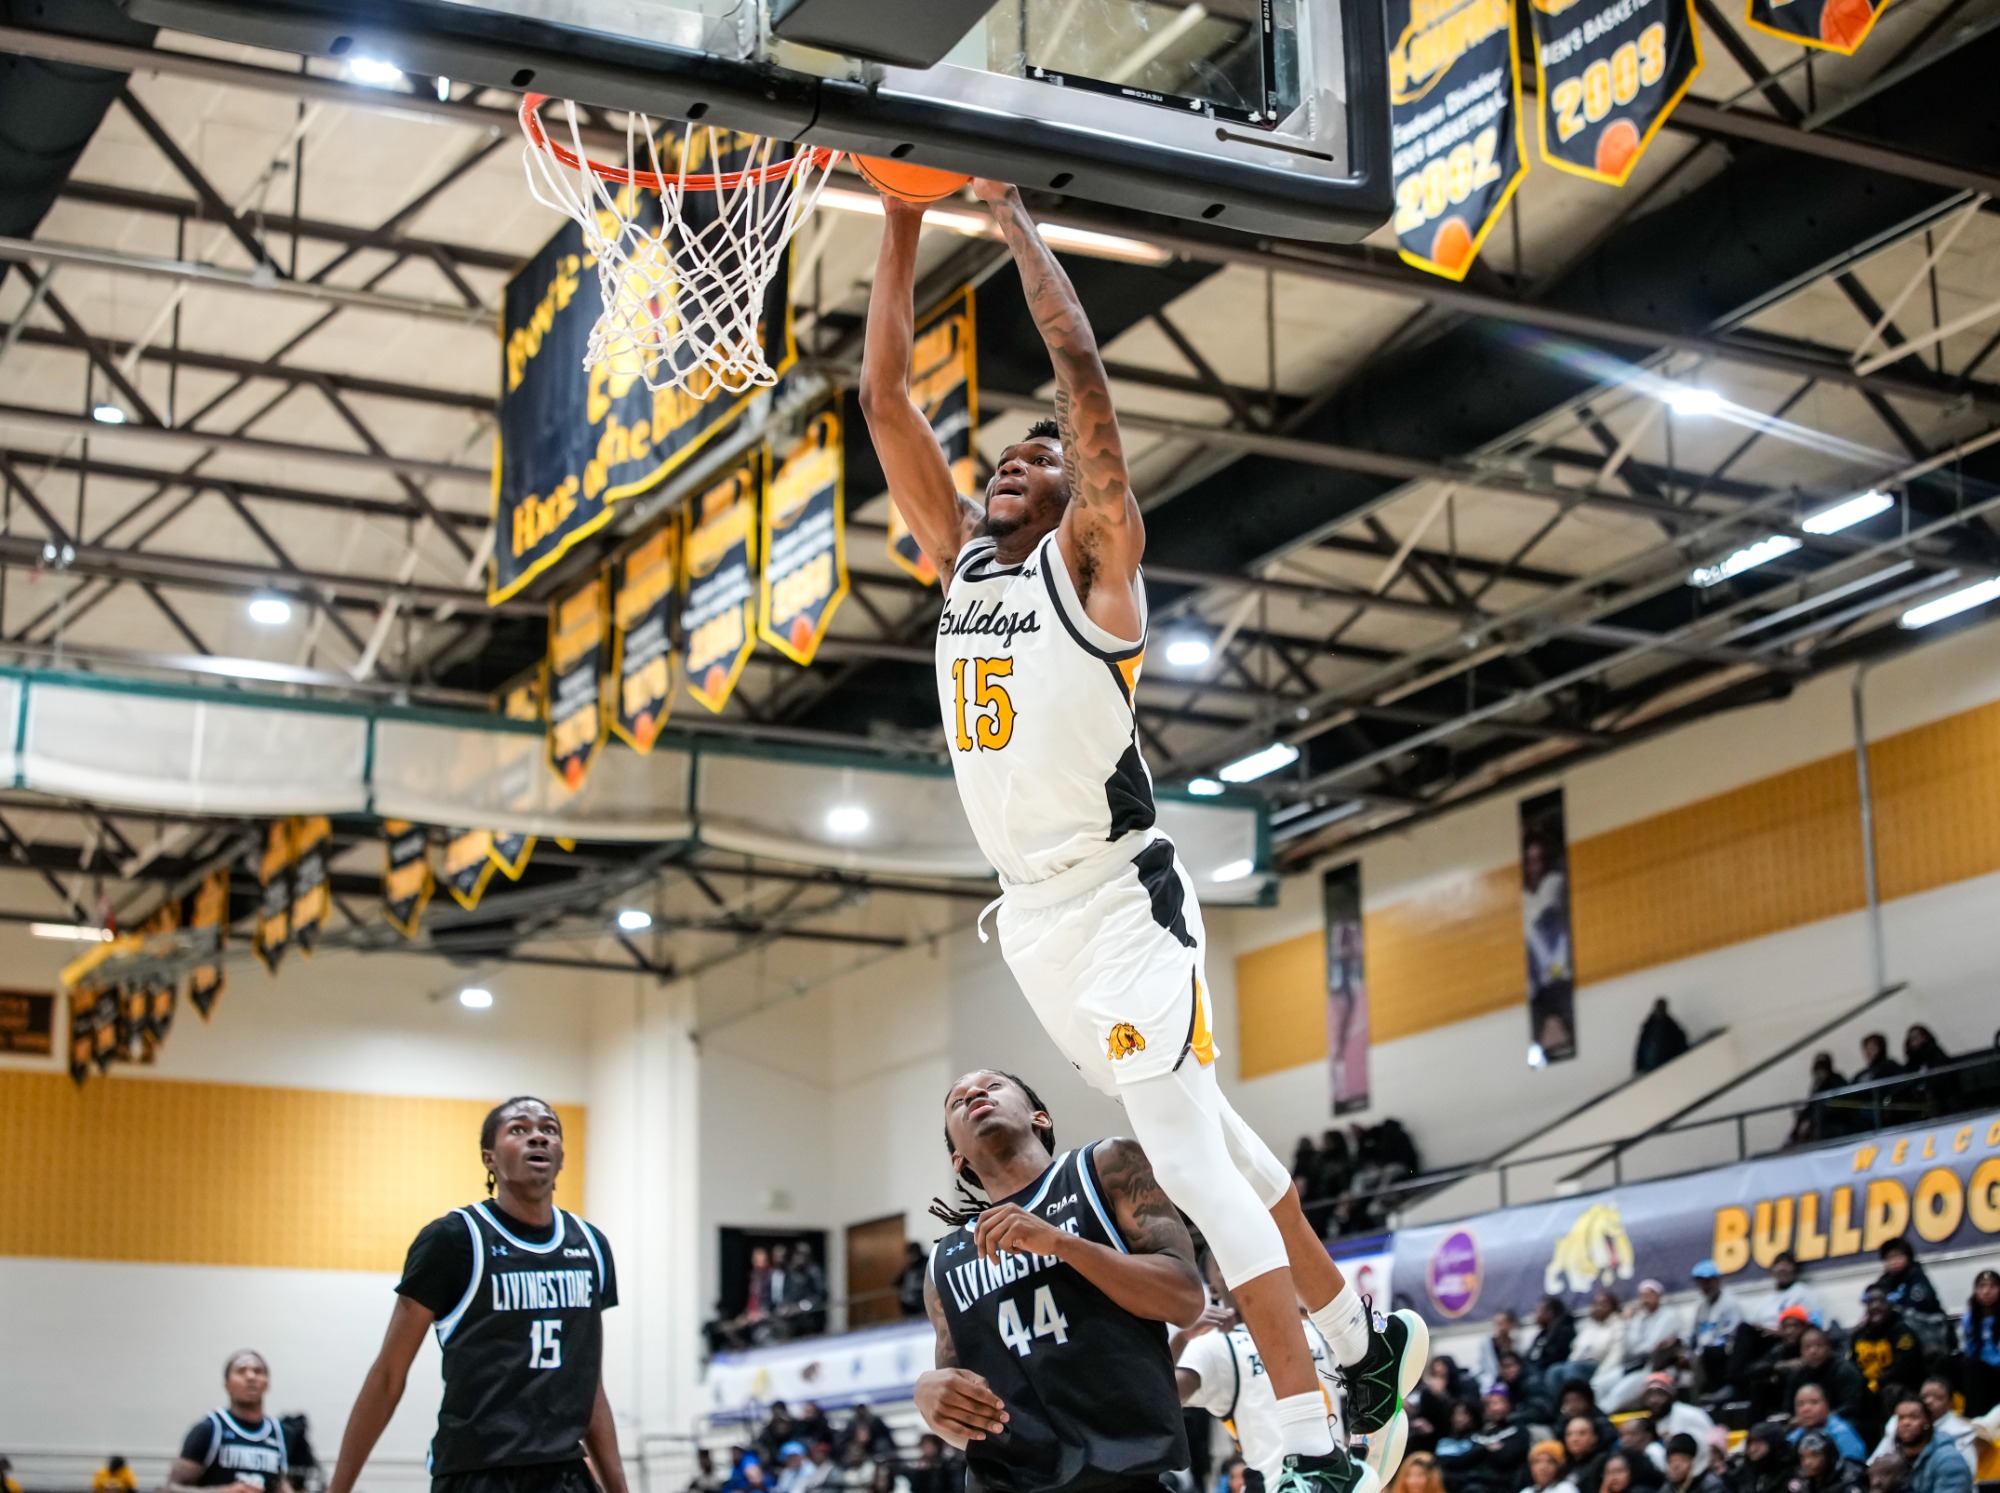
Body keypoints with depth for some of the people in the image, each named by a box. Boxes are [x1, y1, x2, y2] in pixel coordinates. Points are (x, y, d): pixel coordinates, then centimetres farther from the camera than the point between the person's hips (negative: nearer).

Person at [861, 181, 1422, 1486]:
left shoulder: (1093, 554, -5)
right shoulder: (961, 555, 12)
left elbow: (1084, 370, -15)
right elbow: (886, 398, 9)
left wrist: (1013, 215, -10)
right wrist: (904, 226, 4)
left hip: (1121, 900, -8)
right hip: (1033, 914, 8)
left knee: (1188, 1158, -11)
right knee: (1198, 1133, 16)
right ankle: (1365, 1339, 31)